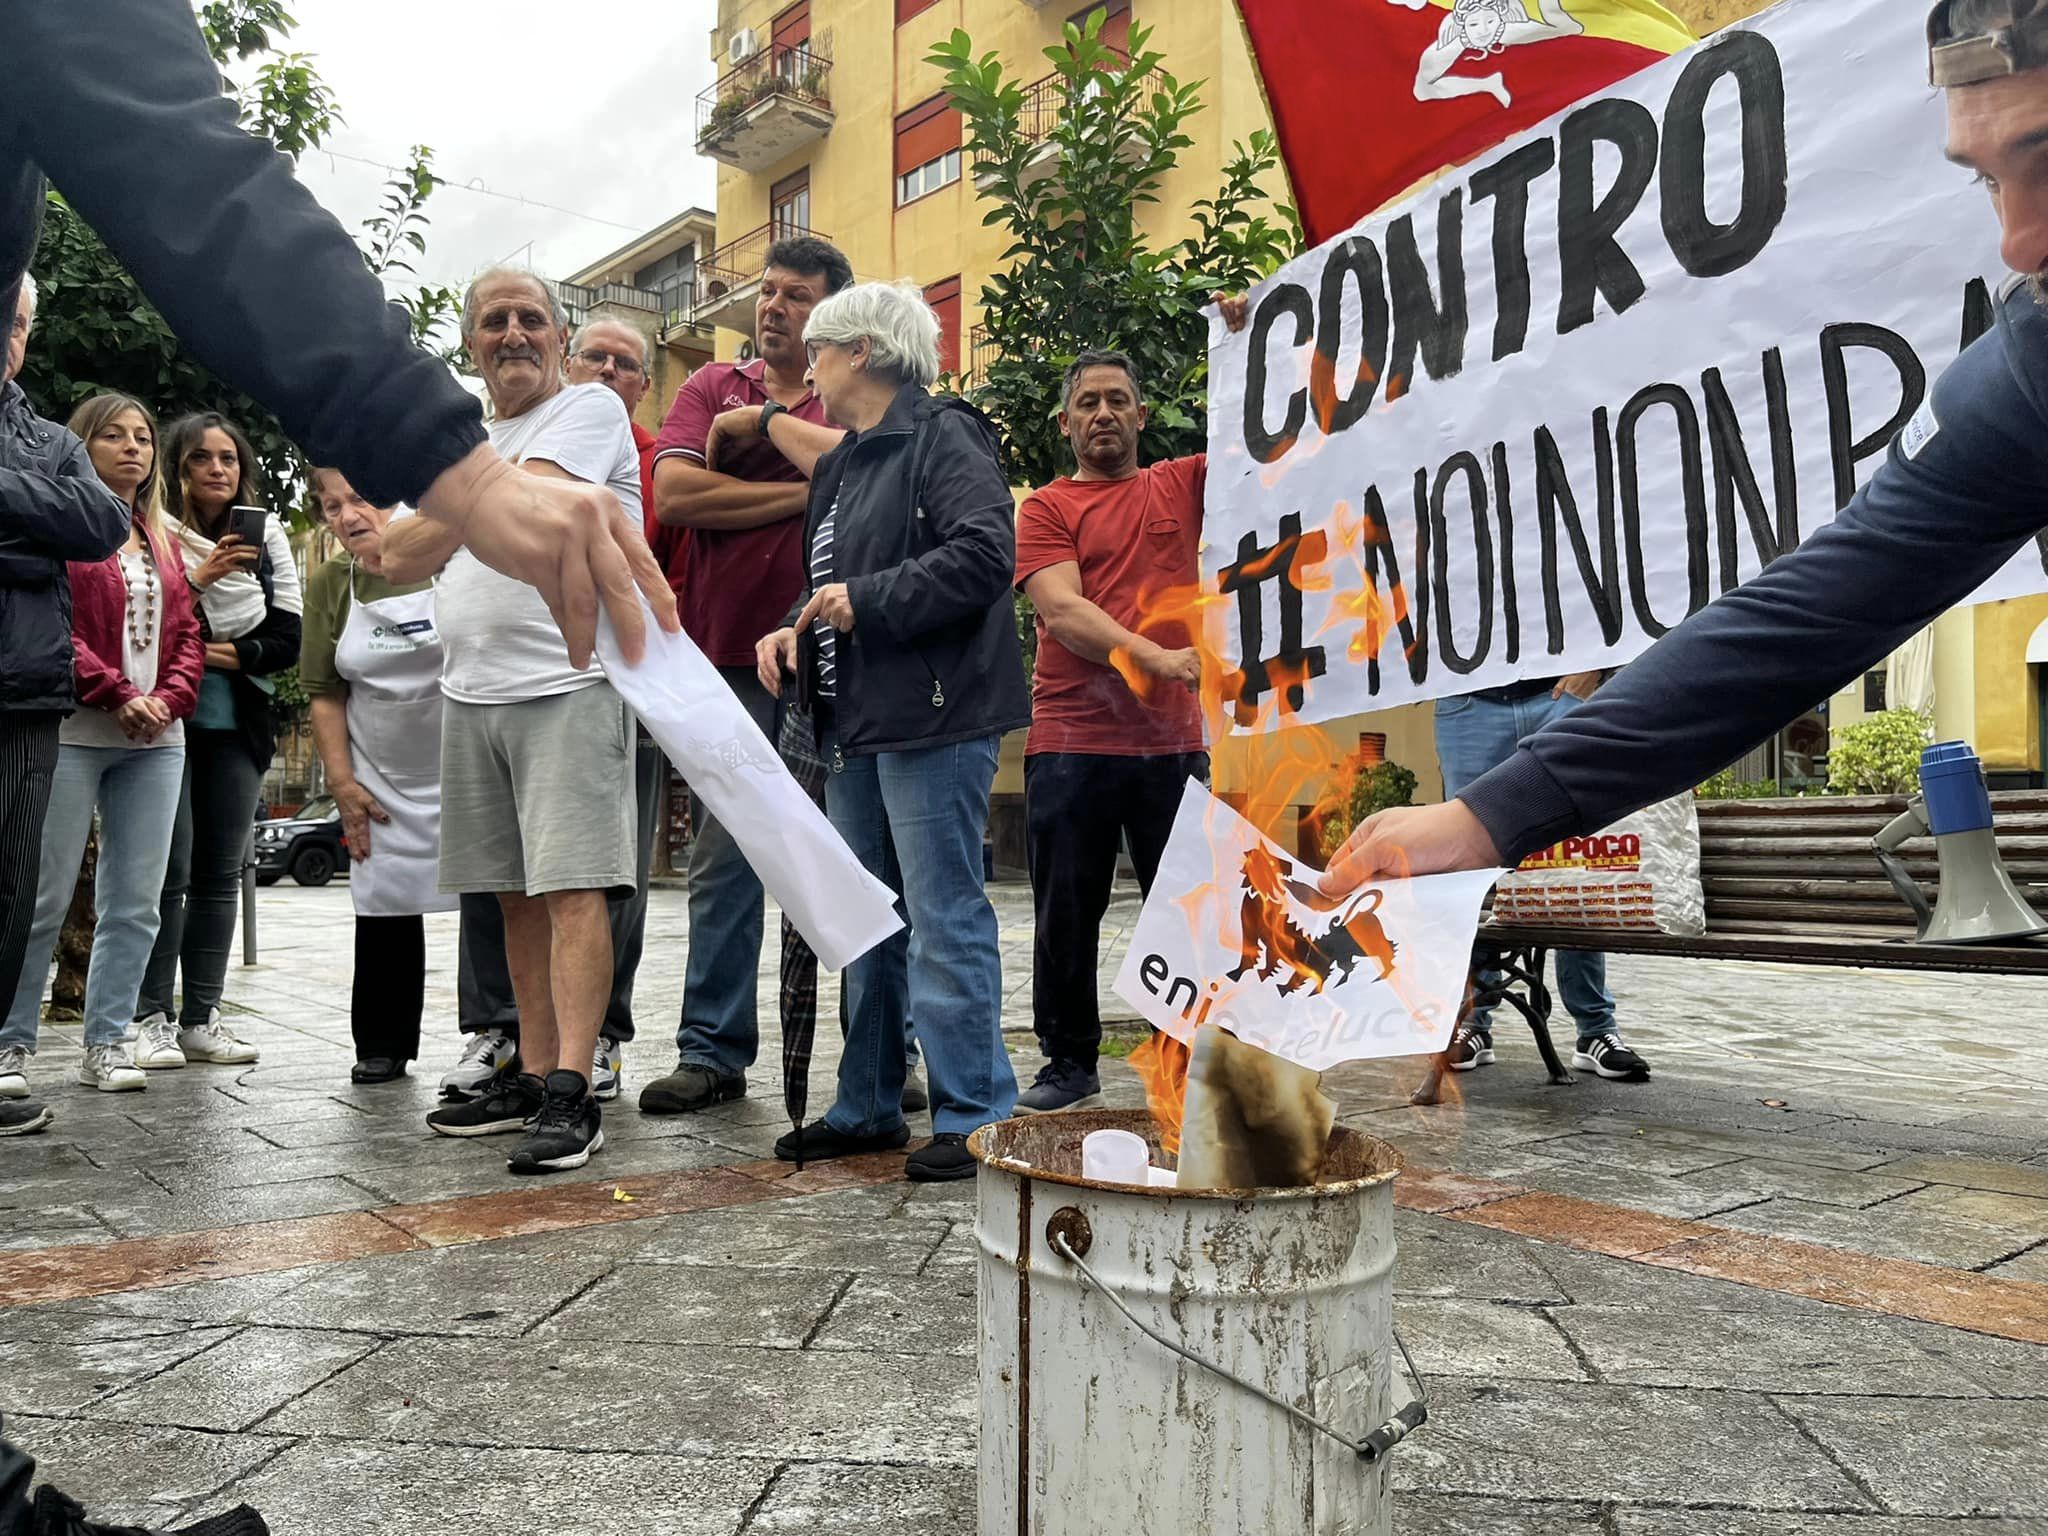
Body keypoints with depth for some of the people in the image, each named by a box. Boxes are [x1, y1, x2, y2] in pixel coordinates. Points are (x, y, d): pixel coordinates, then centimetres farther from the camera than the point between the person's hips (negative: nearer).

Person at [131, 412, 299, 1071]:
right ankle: (153, 1017, 2)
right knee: (169, 871, -6)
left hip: (238, 727, 4)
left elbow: (288, 639, 7)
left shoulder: (268, 538, 9)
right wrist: (198, 580, -20)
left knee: (221, 872, 5)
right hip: (169, 721, -4)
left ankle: (201, 1017, 11)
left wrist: (234, 654, -9)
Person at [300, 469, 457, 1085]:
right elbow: (325, 694, 7)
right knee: (384, 907, 8)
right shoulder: (329, 584, 1)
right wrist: (342, 782, 1)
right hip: (383, 781, 4)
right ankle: (381, 1047, 22)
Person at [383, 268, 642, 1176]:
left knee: (572, 887, -11)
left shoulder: (590, 410, 1)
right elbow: (399, 561, 17)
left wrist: (441, 516, 3)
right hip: (472, 693, 8)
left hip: (568, 684, -7)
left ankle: (572, 1094, -11)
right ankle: (533, 1078, 16)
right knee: (516, 895, 9)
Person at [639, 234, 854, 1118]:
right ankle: (713, 1051, 12)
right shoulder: (714, 387, 13)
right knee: (724, 860, 4)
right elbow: (673, 493, -3)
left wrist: (771, 421, -8)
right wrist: (802, 493, -4)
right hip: (730, 655, 2)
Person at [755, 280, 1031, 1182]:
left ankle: (972, 1116, 4)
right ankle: (869, 1107, 25)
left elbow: (986, 551, -20)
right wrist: (798, 632, 10)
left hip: (933, 722, -10)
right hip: (855, 725, 10)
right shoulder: (839, 466, 22)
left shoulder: (942, 438, -6)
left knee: (944, 919, -6)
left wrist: (867, 600, -19)